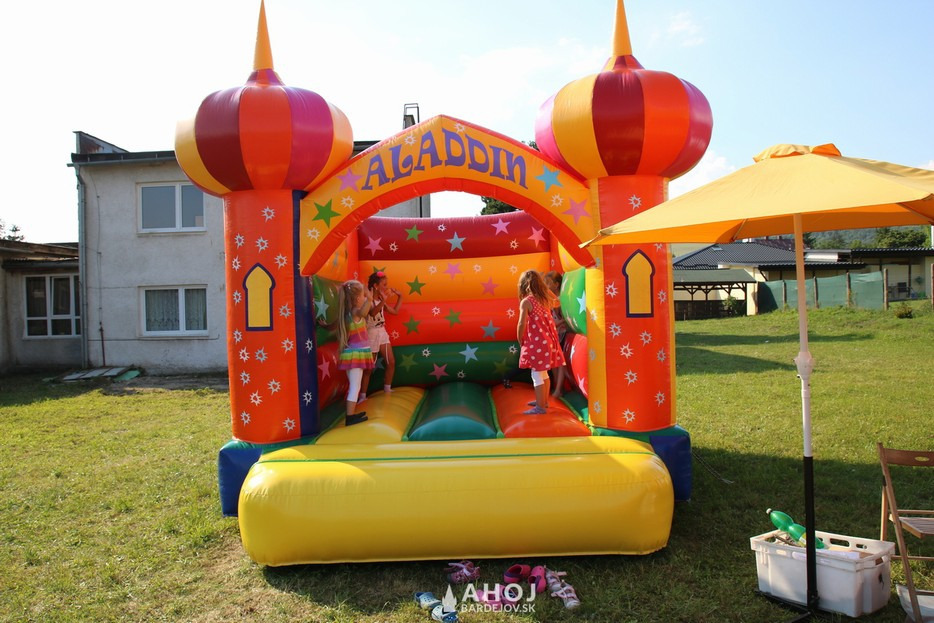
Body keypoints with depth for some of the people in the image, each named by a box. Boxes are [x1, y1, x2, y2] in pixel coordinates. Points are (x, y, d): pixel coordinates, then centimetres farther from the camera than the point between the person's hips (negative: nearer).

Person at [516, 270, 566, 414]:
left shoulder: (526, 302, -15)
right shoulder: (547, 298, 6)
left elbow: (522, 324, -18)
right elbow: (557, 303, 30)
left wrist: (520, 341, -3)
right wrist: (547, 290, 29)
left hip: (536, 342, -7)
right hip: (548, 340, 7)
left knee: (537, 374, 0)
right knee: (543, 372, 20)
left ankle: (540, 407, 5)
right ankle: (544, 401, 33)